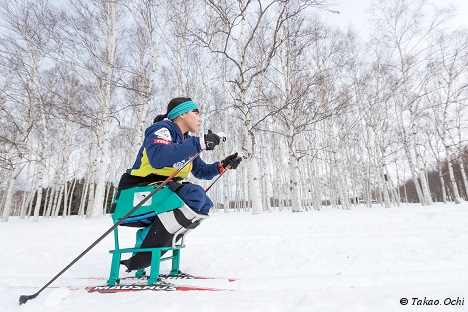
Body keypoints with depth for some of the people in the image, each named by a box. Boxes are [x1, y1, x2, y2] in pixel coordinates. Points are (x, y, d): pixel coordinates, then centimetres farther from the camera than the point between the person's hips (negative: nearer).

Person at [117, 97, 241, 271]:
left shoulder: (187, 141, 12)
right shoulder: (162, 129, -12)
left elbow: (200, 171, 17)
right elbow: (158, 158, -34)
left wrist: (223, 165, 1)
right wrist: (199, 142, -33)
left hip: (162, 189, 9)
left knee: (205, 204, 4)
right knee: (195, 196, -27)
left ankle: (148, 233, 1)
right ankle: (148, 238, -15)